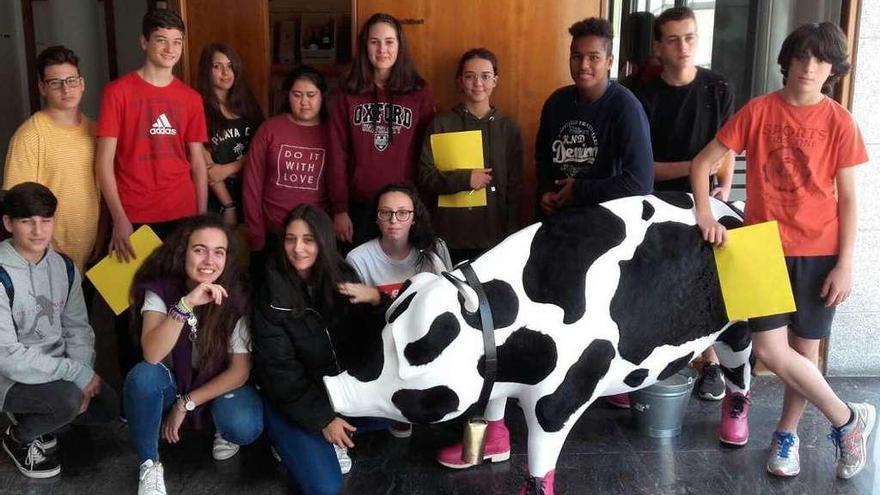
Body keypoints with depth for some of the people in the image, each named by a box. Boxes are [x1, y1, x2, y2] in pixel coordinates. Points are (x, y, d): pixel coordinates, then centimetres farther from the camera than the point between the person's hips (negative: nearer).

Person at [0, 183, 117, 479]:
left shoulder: (64, 266, -1)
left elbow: (77, 327, 4)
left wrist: (81, 372, -14)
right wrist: (76, 373, -25)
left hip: (57, 368, 7)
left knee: (108, 407, -6)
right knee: (68, 399, -30)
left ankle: (36, 419, 18)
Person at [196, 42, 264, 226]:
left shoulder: (247, 103, 9)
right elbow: (206, 163, -10)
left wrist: (228, 169, -11)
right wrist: (228, 206, -13)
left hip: (250, 189, 4)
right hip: (216, 195, -4)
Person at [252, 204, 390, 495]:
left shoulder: (342, 277, -4)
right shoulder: (272, 291, -14)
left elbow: (373, 340, -4)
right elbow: (279, 369, -14)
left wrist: (375, 301, -24)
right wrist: (322, 418, -18)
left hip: (342, 389, 5)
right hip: (292, 399, -5)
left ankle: (328, 437, 4)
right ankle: (292, 440, 10)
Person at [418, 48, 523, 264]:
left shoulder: (508, 128, 6)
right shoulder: (441, 124, 2)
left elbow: (514, 188, 7)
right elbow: (425, 178, -2)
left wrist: (511, 238, 3)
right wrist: (465, 179, -15)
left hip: (494, 239, 1)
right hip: (449, 239, -1)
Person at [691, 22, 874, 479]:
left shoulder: (839, 122, -1)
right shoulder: (758, 110, -1)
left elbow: (847, 198, 1)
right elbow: (702, 162, 0)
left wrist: (845, 264, -4)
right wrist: (705, 214, -15)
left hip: (819, 253, 0)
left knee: (804, 350, 7)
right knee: (771, 351, -8)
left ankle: (786, 433, 30)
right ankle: (848, 419, 12)